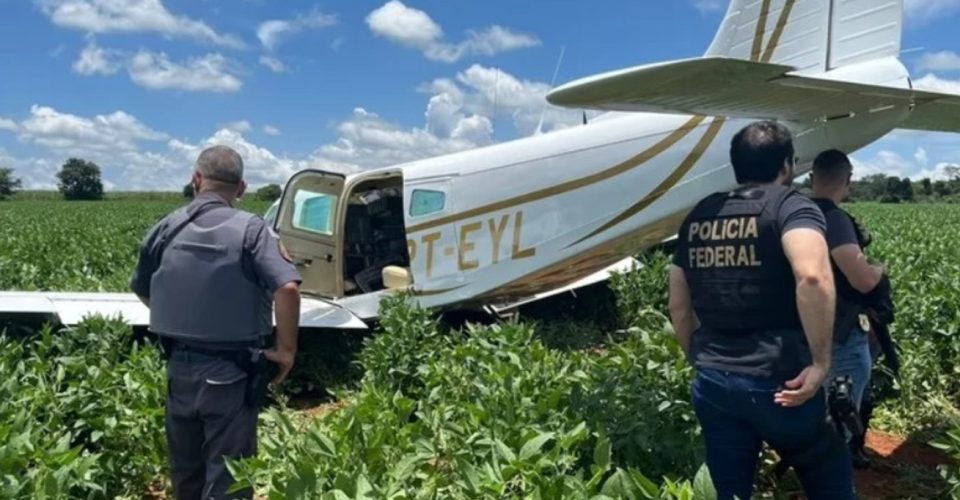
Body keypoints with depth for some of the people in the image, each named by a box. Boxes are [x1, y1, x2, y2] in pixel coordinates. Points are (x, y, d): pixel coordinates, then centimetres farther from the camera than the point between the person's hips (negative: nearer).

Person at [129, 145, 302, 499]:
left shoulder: (166, 228, 2)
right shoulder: (251, 229, -13)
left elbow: (141, 289, 15)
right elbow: (288, 288, -25)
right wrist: (286, 349, -14)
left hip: (179, 366, 5)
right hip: (230, 372, -4)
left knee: (185, 470, 21)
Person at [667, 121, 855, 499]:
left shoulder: (698, 217, 9)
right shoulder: (790, 205, -7)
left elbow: (678, 308, 13)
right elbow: (813, 277, -28)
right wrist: (821, 362, -19)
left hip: (712, 383, 5)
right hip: (777, 382, -4)